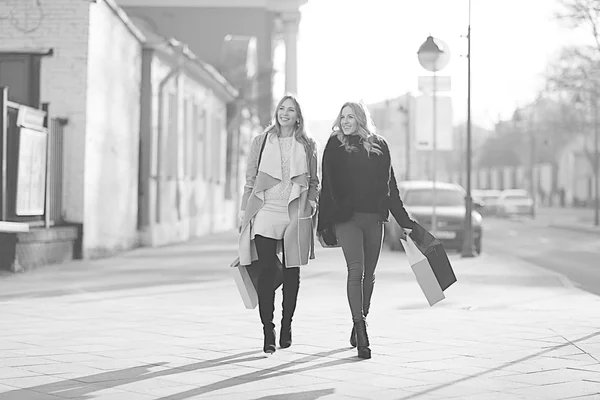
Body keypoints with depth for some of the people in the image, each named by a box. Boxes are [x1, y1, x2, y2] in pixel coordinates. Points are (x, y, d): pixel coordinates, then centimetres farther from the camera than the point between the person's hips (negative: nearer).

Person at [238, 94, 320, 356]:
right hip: (266, 213, -1)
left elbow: (313, 181, 18)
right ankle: (267, 333, -7)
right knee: (266, 271, -9)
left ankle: (286, 327, 21)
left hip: (295, 215, 1)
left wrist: (312, 201, 2)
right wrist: (244, 211, 6)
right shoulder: (261, 142, 8)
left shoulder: (307, 145, 10)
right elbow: (250, 180, 10)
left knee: (291, 273, 6)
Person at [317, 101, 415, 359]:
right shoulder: (334, 147, 5)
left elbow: (390, 187, 13)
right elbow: (327, 187, 4)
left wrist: (404, 221, 12)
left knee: (368, 274, 9)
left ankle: (360, 324, 27)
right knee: (356, 269, -15)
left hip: (374, 217, 3)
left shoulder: (379, 147, 10)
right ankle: (360, 331, -17)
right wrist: (324, 224, 0)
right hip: (346, 217, -3)